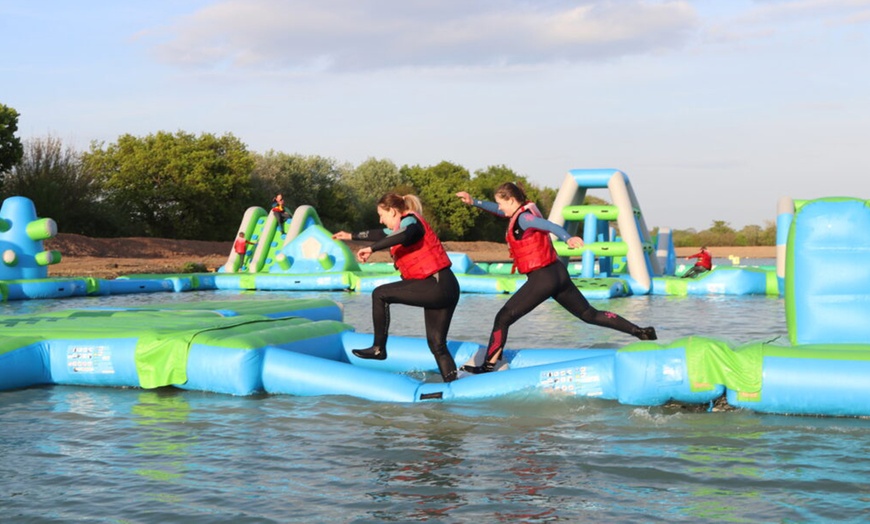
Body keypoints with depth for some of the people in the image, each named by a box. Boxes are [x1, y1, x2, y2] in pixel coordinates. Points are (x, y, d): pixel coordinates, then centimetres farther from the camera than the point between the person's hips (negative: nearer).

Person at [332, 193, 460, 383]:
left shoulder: (410, 221, -6)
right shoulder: (402, 226, 21)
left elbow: (405, 235, -31)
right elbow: (380, 234, 39)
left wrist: (371, 249, -30)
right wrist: (351, 236, 51)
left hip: (437, 285, -10)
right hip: (446, 288, 10)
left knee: (380, 294, -5)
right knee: (437, 344, 9)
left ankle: (379, 348, -1)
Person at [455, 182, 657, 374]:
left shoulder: (522, 218, -14)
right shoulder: (526, 211, 13)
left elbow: (549, 225, -33)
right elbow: (499, 210, 29)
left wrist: (567, 238, -51)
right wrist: (474, 202, 21)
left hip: (542, 278, -9)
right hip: (558, 273, 9)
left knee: (503, 318, -2)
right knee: (589, 314, 14)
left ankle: (488, 366, -1)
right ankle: (641, 332, 12)